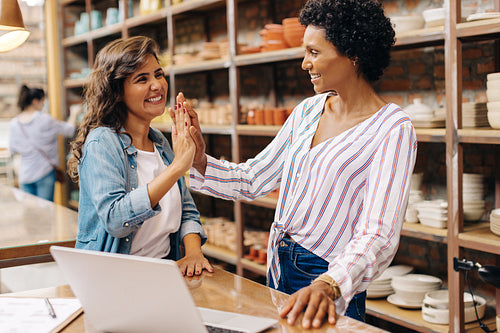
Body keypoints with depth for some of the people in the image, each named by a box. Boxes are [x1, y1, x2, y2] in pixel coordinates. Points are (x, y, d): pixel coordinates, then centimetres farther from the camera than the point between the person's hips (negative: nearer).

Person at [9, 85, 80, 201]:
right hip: (44, 172, -4)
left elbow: (12, 149, 11)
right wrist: (73, 114, 18)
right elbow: (69, 130, -1)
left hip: (25, 175, 4)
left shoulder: (14, 124, 0)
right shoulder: (44, 119, -12)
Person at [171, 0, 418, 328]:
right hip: (280, 266, 7)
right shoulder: (308, 110, 4)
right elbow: (253, 180, 9)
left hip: (331, 286, -6)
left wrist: (328, 285, -41)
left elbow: (379, 235, -25)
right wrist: (199, 161, -6)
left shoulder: (393, 129, -17)